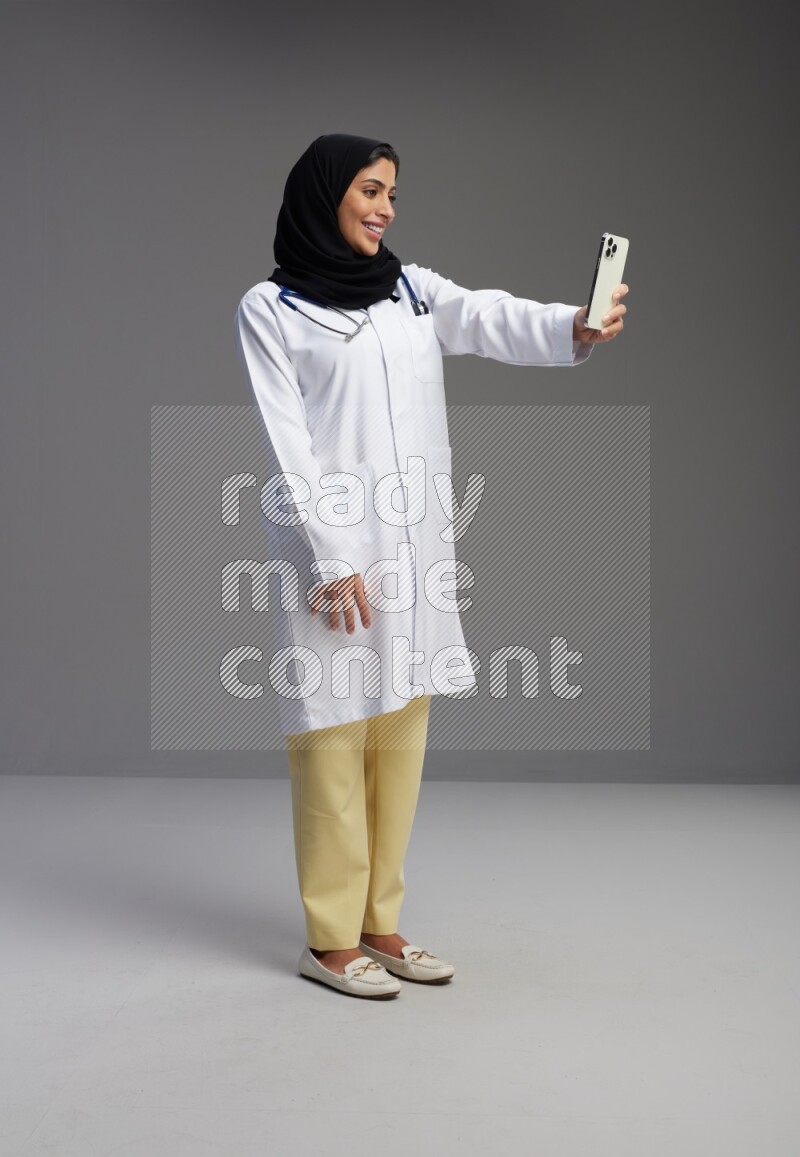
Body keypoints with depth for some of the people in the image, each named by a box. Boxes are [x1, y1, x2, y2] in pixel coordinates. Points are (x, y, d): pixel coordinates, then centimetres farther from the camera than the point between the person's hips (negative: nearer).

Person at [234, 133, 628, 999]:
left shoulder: (412, 290, 13)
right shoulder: (268, 308, 0)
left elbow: (491, 319, -6)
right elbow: (286, 442, -7)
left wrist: (575, 327, -26)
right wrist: (331, 558, -14)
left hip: (416, 547, 5)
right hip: (331, 551, -5)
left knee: (401, 736, 8)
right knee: (334, 737, -2)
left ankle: (380, 924, 18)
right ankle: (330, 939, 8)